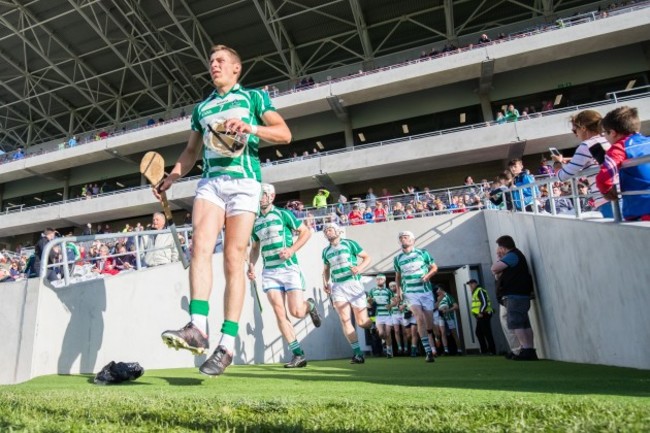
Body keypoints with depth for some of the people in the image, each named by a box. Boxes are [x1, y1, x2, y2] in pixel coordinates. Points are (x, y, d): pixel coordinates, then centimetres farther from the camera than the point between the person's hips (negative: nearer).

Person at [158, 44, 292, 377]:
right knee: (200, 245, -20)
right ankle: (197, 327, -25)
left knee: (233, 259, -9)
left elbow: (284, 134, 3)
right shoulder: (201, 108, 25)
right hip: (210, 181, 4)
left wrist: (251, 128, -15)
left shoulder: (253, 97, 12)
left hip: (243, 182, -4)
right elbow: (191, 151, 27)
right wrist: (170, 179, 11)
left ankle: (227, 343, -7)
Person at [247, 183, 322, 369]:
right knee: (280, 314, -4)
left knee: (296, 312, -10)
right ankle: (298, 355, 5)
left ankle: (310, 305, 27)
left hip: (289, 268, -4)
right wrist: (251, 264, 6)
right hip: (269, 272, 4)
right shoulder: (255, 222, 13)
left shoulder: (283, 214, 0)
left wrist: (292, 249, -12)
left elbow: (306, 232, 1)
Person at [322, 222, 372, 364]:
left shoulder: (349, 243, 2)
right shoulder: (326, 251, 16)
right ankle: (358, 353, -3)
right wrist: (325, 282, 10)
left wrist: (359, 268, -16)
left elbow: (367, 258, 2)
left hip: (353, 284, -4)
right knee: (345, 320, -9)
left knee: (362, 322, -4)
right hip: (336, 287, 4)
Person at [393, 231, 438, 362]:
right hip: (410, 293, 0)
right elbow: (398, 276, 18)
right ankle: (429, 351, -15)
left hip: (426, 291, 0)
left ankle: (432, 347, 27)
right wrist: (398, 290, 6)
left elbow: (434, 267, 8)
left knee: (429, 321, 4)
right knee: (420, 319, -17)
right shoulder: (397, 258, 6)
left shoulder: (423, 253, 0)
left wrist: (427, 276, -10)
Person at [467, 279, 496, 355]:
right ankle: (484, 350, 16)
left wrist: (481, 312, -20)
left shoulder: (480, 291, -10)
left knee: (487, 333, -7)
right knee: (478, 332, 11)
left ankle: (492, 350, -2)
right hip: (480, 316, 11)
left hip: (483, 315, -11)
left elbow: (484, 302, -20)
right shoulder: (475, 292, 21)